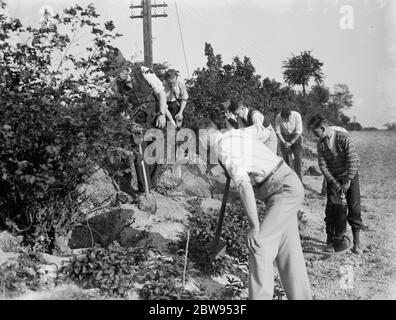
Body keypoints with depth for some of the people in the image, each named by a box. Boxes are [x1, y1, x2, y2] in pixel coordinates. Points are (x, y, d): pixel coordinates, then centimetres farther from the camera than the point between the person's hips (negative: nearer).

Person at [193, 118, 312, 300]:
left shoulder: (225, 150, -18)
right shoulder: (236, 133, 9)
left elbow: (244, 186, -30)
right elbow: (264, 132, 28)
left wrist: (254, 227, -29)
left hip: (284, 190, -10)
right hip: (287, 185, 10)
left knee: (260, 245, -14)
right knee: (287, 249, 11)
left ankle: (260, 296, -11)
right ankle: (301, 295, 16)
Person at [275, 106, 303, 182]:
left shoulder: (297, 116, -25)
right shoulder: (278, 117, -20)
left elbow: (298, 132, -19)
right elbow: (278, 132, -10)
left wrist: (290, 143, -22)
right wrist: (284, 142, -19)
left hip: (296, 137, -1)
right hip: (285, 137, 1)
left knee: (298, 158, -7)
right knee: (287, 159, -1)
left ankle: (299, 180, -1)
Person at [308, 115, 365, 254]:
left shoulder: (343, 138, -19)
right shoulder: (320, 144, -5)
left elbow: (354, 161, -19)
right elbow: (323, 165, -6)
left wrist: (348, 181, -20)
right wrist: (334, 182, -15)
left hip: (350, 177, -3)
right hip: (333, 179, 3)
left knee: (354, 208, -2)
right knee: (332, 208, -4)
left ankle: (357, 242, 7)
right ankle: (331, 238, 9)